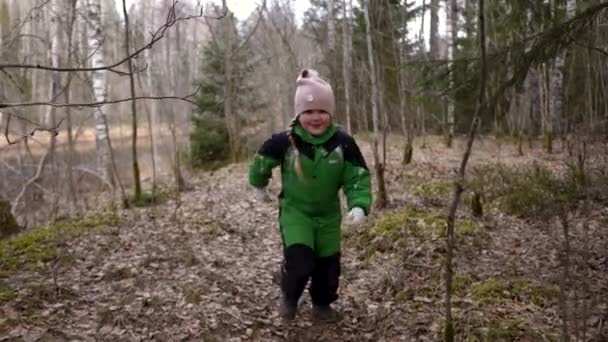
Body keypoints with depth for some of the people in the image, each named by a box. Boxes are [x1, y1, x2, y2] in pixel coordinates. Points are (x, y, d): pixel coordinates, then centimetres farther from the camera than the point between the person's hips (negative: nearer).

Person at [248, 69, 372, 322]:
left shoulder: (343, 143, -17)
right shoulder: (285, 141, -20)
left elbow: (358, 177, -11)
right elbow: (262, 161, -1)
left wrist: (360, 205, -27)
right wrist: (259, 186, 15)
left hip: (328, 214, 3)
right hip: (294, 211, -2)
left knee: (328, 263, 10)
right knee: (299, 260, -18)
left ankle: (322, 305, 37)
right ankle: (289, 297, 14)